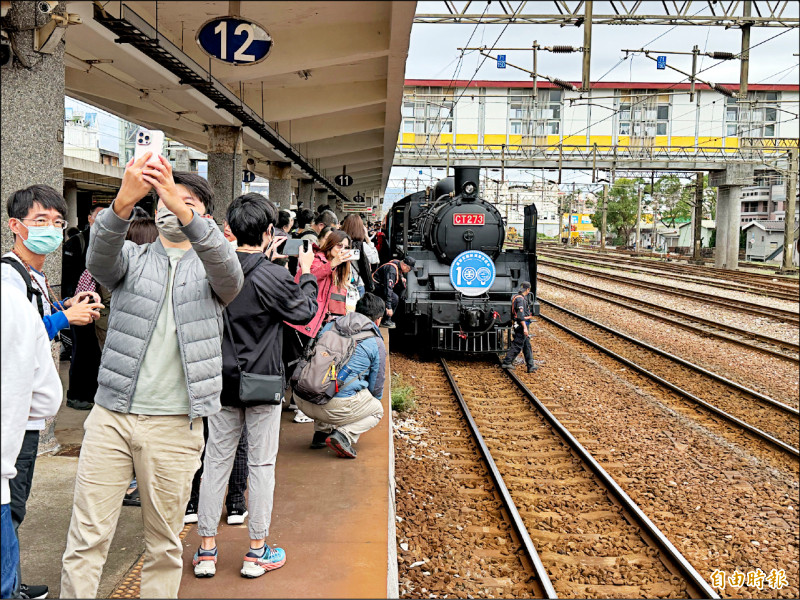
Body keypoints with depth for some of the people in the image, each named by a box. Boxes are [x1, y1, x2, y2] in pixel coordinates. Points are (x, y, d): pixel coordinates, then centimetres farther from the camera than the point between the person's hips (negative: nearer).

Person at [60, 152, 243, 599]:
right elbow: (100, 258, -13)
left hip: (175, 424, 0)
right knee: (86, 538, 3)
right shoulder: (133, 259, 10)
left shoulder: (210, 269, 7)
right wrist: (125, 200, -33)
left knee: (165, 545, 9)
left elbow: (230, 273, -17)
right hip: (111, 415, 1)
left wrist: (183, 209, -32)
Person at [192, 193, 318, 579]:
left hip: (223, 380, 4)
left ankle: (206, 551, 19)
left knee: (216, 461, 11)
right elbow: (304, 312, -4)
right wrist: (307, 274, 9)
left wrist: (262, 258, 18)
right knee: (261, 464, 7)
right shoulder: (272, 277, -16)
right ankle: (256, 552, 17)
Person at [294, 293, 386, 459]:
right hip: (336, 406, -6)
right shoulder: (376, 343, 7)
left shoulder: (329, 326, 18)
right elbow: (376, 387, 14)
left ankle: (321, 432, 24)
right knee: (377, 410, 23)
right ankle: (344, 434, -3)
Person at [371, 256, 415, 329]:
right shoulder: (392, 269, -28)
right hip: (376, 286, -10)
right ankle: (386, 321, -12)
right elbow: (388, 287, -34)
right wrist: (388, 307, -36)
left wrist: (401, 278, 2)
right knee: (394, 298, -21)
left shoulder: (399, 265, 2)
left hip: (381, 285, 10)